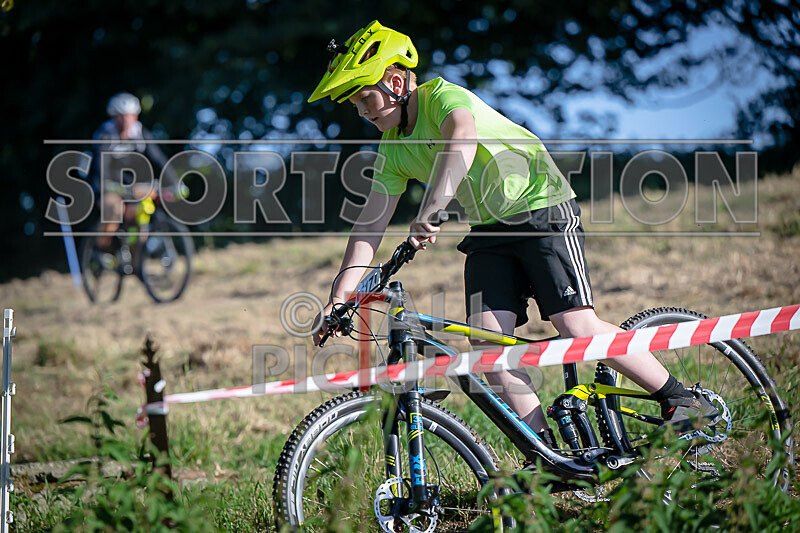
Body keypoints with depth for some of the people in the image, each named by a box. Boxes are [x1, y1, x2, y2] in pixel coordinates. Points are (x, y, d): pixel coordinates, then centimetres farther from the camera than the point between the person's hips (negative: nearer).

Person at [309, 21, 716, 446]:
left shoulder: (442, 96, -18)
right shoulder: (394, 150, 4)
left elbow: (462, 142, -41)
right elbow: (370, 225, 4)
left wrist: (427, 215, -52)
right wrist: (340, 294, -7)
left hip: (542, 208, -7)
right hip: (488, 232, 7)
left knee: (574, 326, -18)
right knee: (487, 342, -11)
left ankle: (681, 402, -5)